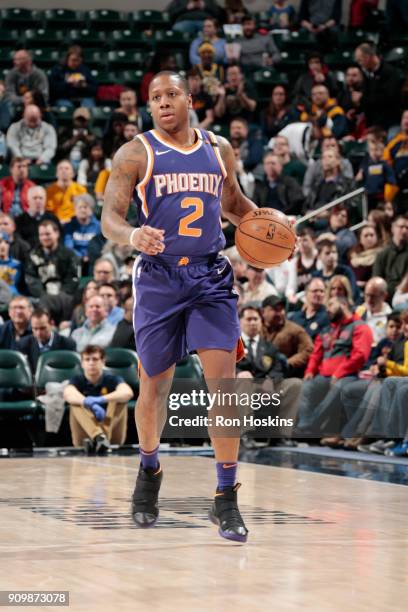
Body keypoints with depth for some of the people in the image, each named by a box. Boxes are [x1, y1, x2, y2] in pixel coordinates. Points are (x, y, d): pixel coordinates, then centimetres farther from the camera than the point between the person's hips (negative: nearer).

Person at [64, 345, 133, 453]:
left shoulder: (112, 380, 4)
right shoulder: (77, 381, 5)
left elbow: (128, 393, -20)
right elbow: (68, 394, -20)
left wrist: (101, 399, -35)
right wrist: (90, 404, -39)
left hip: (112, 433, 0)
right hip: (83, 437, 0)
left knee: (120, 400, -17)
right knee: (76, 403, -20)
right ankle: (99, 437, -47)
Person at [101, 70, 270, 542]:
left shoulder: (219, 149, 10)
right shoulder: (135, 154, -1)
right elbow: (109, 217, -8)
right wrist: (131, 235, -30)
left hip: (211, 278, 2)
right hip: (158, 278, -2)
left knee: (224, 382, -10)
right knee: (155, 387, 8)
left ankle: (226, 498, -5)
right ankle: (149, 472, 36)